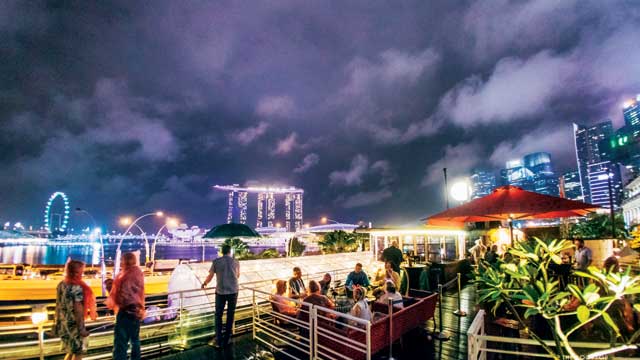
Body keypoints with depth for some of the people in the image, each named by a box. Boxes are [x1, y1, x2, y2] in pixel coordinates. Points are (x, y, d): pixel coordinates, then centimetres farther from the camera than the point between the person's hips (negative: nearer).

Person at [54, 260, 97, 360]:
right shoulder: (77, 287, -20)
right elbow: (78, 309, -21)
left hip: (62, 323, 8)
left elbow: (60, 305, 14)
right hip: (73, 324, -8)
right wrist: (82, 328, -17)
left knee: (71, 352, 21)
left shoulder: (61, 285, 6)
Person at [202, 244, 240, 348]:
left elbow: (210, 276, 3)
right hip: (233, 291, 1)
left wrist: (204, 283, 25)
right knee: (230, 315, 12)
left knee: (218, 315, 12)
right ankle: (226, 340, 18)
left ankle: (218, 340, 11)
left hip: (221, 292, -1)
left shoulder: (216, 262, -3)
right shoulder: (236, 262, 3)